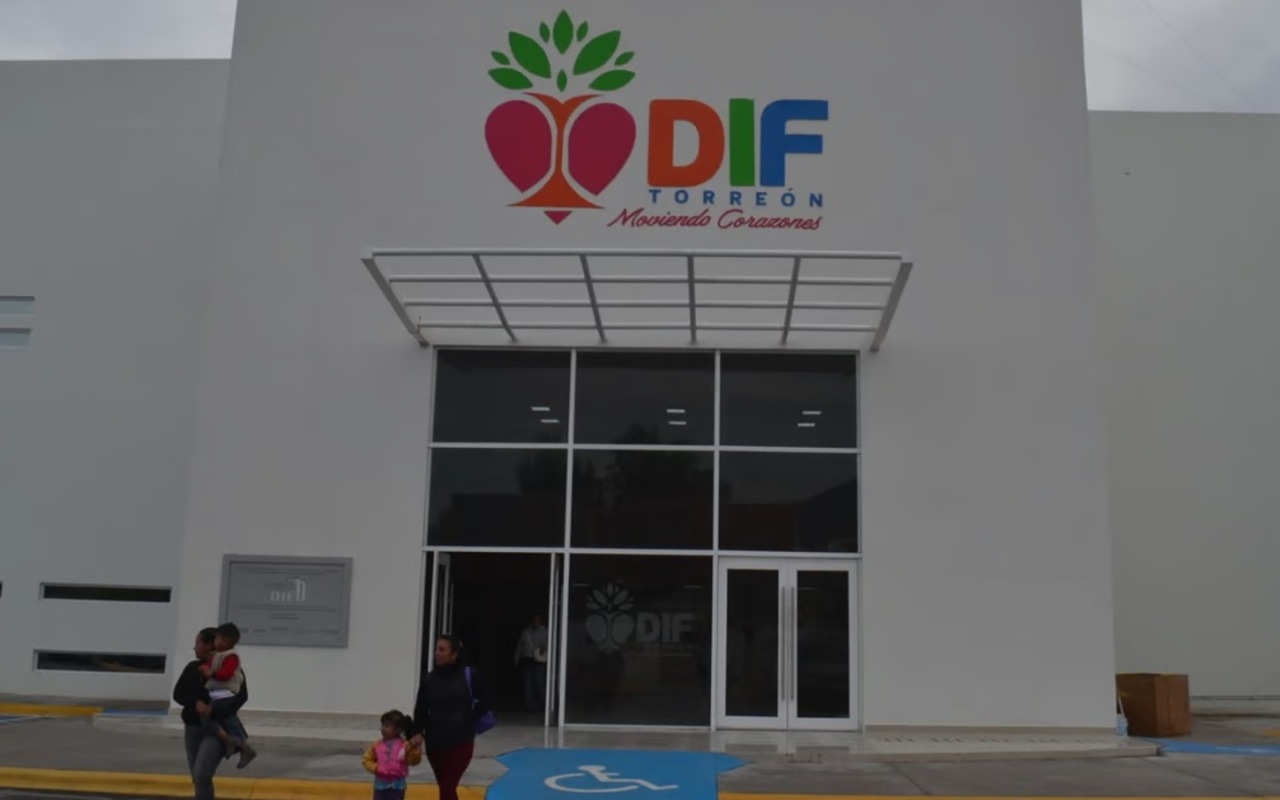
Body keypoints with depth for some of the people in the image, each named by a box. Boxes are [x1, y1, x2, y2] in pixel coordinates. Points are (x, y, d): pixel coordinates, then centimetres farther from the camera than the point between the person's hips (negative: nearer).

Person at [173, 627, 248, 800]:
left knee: (201, 775, -18)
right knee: (198, 778, 11)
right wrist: (195, 703, -17)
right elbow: (177, 694, 3)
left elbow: (242, 696, -15)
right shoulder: (192, 668, 8)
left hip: (216, 729, -6)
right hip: (192, 729, 6)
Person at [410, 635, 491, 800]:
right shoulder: (429, 679, 1)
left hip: (461, 742, -3)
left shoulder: (469, 676, -6)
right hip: (434, 742, 3)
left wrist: (471, 721, -4)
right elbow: (421, 709, -1)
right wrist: (418, 732, -16)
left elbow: (485, 701, 3)